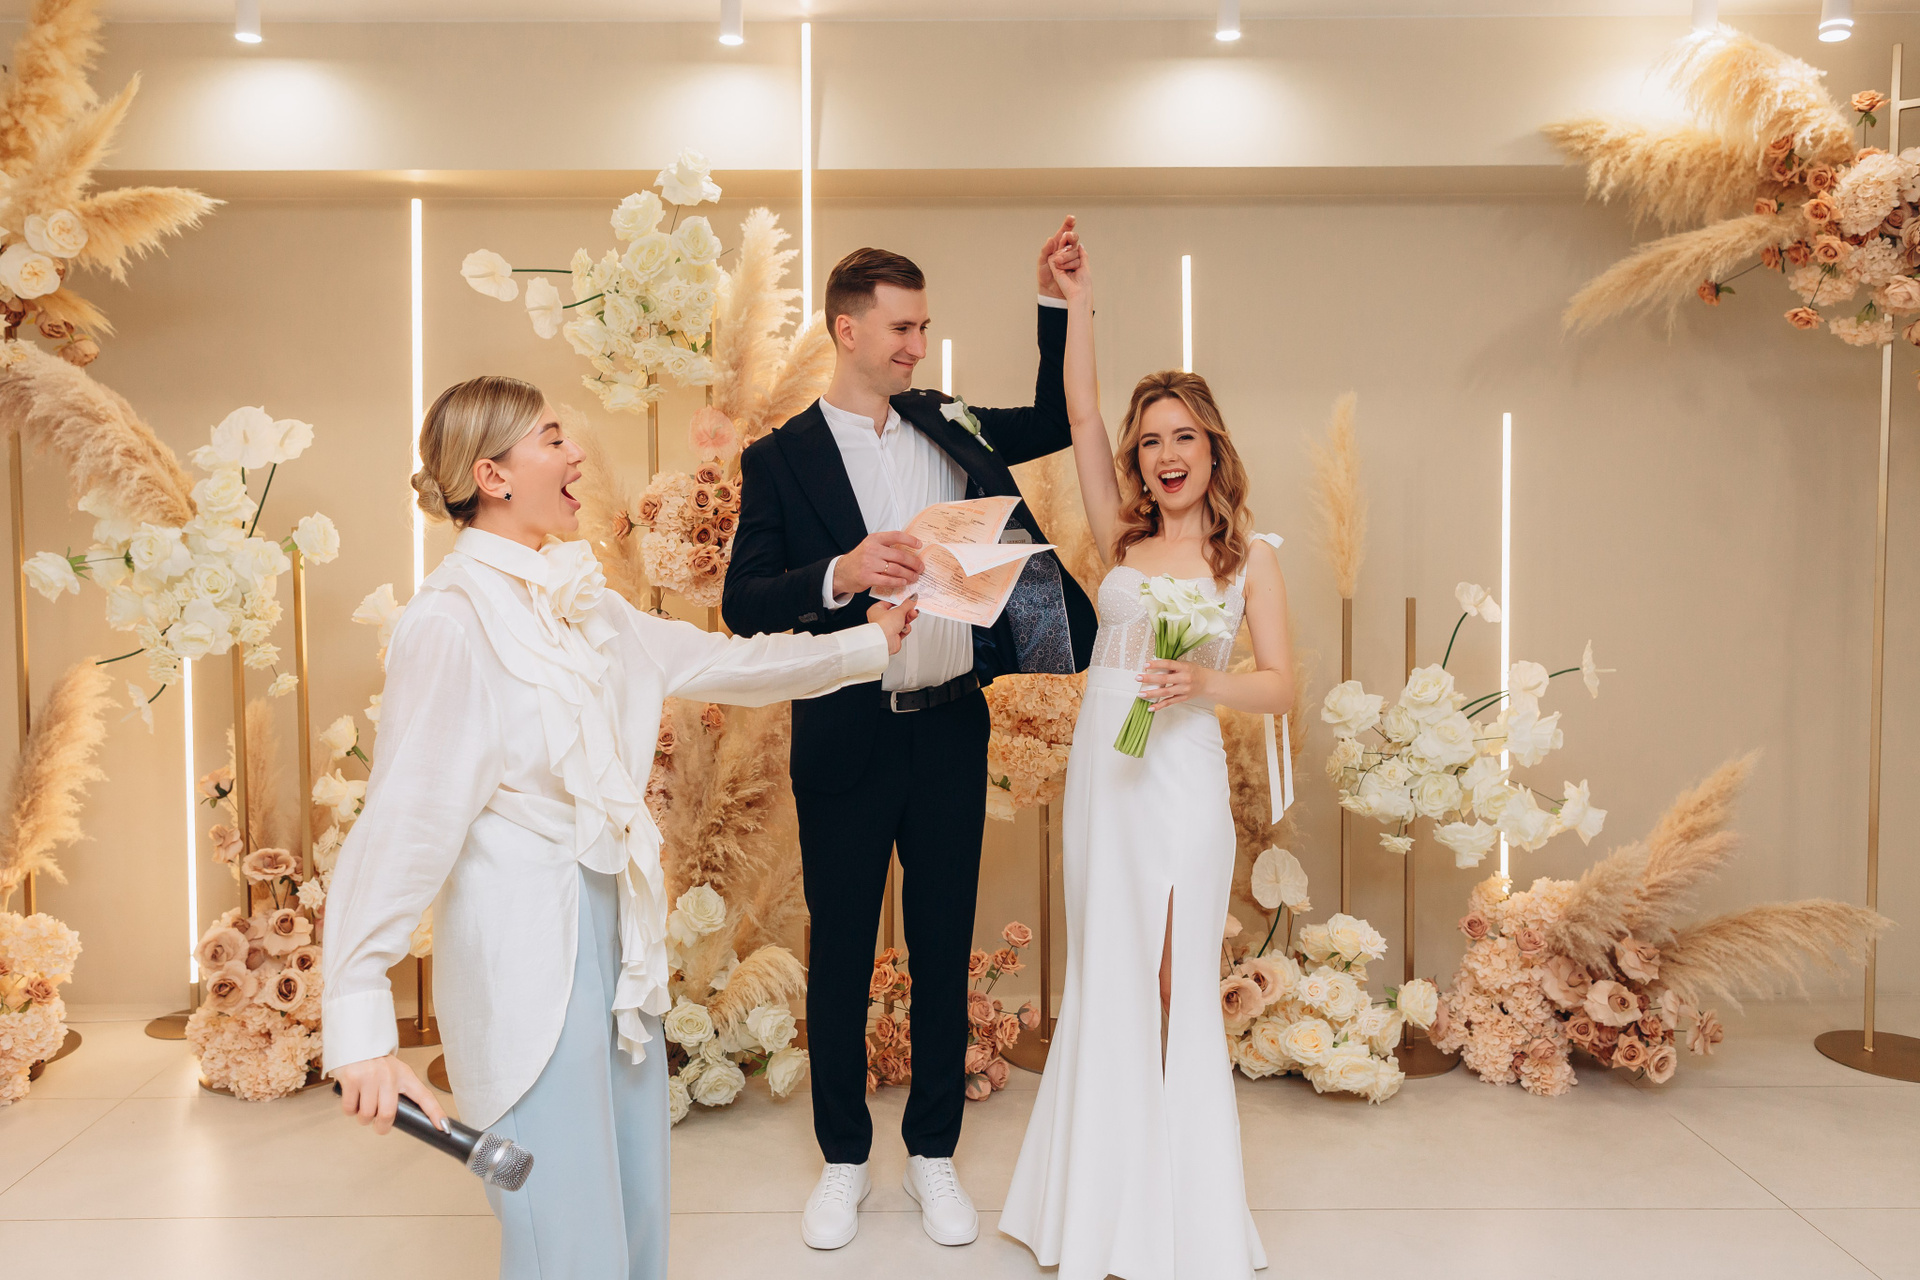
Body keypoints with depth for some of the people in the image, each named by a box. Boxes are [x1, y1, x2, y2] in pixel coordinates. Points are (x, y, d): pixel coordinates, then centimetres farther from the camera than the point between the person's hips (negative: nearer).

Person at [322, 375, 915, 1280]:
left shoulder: (580, 602, 9)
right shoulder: (452, 619, -15)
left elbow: (720, 663, 19)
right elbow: (405, 821, -20)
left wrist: (870, 642, 24)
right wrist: (362, 1027, -23)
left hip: (615, 927, 8)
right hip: (527, 950, -8)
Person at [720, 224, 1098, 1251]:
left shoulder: (947, 427, 9)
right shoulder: (780, 458, -3)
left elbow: (1059, 421, 17)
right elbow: (741, 602, -9)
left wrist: (1056, 296, 6)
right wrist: (838, 574, -27)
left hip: (951, 728, 3)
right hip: (847, 741, -3)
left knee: (945, 948, 11)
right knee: (839, 953, 10)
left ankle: (934, 1153, 29)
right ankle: (843, 1159, 29)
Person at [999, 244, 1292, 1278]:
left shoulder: (1251, 554, 3)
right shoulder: (1123, 539, 10)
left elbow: (1281, 686, 0)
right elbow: (1079, 416, 7)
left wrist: (1205, 683, -18)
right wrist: (1077, 300, 9)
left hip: (1181, 777, -3)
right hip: (1099, 768, 4)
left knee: (1175, 987, 0)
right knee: (1102, 980, 10)